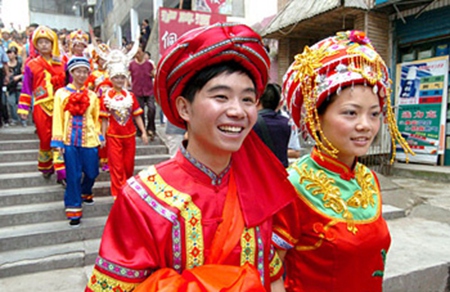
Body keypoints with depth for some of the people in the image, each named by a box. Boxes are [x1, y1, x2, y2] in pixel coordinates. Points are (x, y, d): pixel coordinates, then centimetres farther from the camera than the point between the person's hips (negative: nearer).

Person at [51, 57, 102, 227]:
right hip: (70, 140, -2)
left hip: (89, 139, 2)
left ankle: (85, 192, 41)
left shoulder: (92, 96, 6)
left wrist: (100, 136, 6)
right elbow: (58, 118, -2)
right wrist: (58, 140, -7)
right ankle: (74, 209, 13)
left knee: (92, 172, 9)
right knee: (73, 175, 1)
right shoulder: (61, 93, 1)